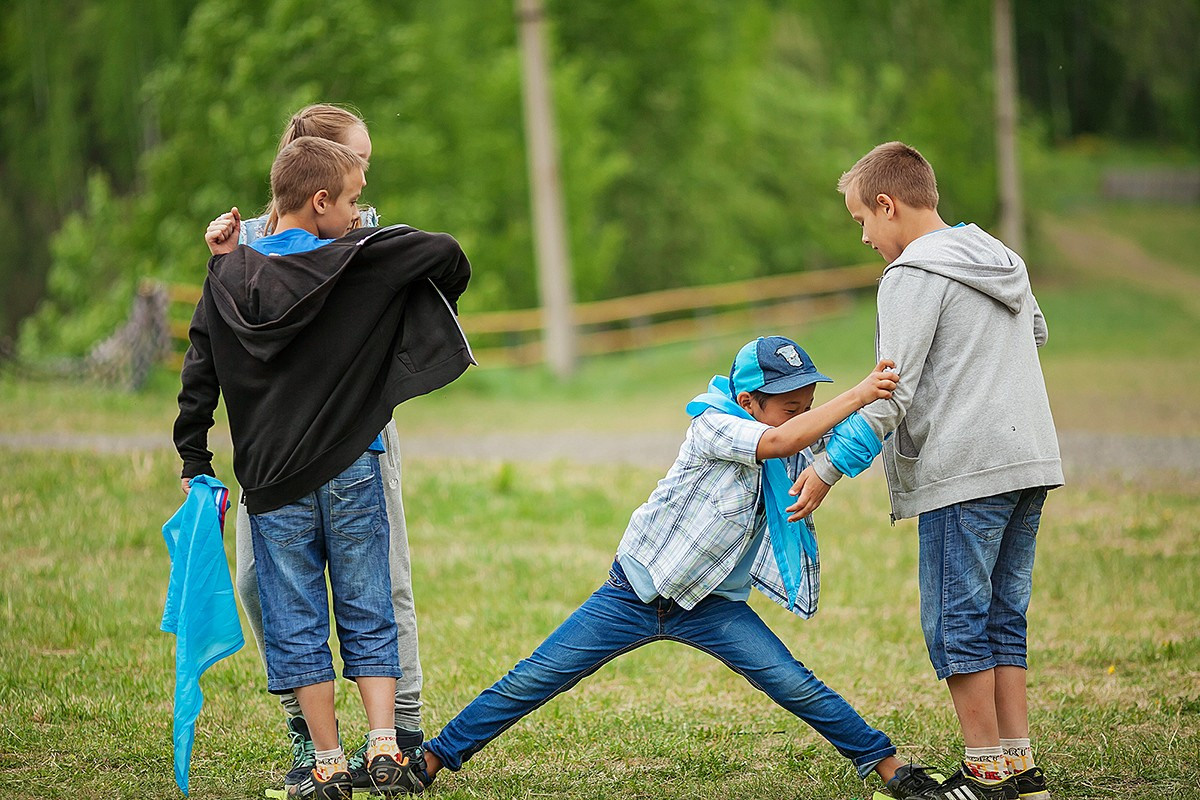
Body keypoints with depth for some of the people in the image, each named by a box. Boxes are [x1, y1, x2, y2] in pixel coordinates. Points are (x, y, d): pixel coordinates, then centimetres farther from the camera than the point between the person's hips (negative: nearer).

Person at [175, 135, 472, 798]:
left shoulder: (229, 277, 0)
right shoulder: (358, 262, -6)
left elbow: (198, 376, 1)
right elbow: (447, 253, -6)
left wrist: (195, 461, 9)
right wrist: (435, 312, 15)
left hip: (271, 480, 1)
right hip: (351, 470, -1)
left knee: (296, 626, 6)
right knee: (369, 618, 9)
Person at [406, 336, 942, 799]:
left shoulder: (799, 451, 1)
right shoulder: (714, 426, -20)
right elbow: (779, 441, -35)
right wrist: (859, 395, -39)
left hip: (713, 605, 4)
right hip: (636, 592, -4)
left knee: (795, 686, -13)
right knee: (533, 681, -4)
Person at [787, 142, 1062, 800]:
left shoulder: (911, 277, -10)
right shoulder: (1002, 259, 16)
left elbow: (892, 394, -15)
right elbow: (1034, 330, 35)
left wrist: (829, 468, -12)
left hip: (963, 473, -8)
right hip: (1029, 460, 8)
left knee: (955, 623, -1)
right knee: (1002, 617, 12)